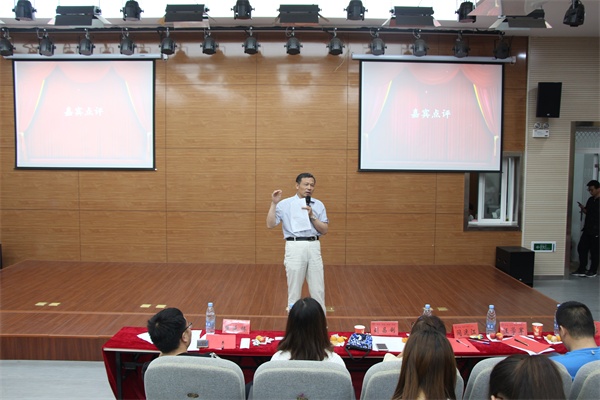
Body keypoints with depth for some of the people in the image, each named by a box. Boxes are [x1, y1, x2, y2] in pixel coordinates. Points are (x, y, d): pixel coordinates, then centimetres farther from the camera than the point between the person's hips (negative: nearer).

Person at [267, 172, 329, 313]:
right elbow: (270, 225, -6)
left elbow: (324, 230, 4)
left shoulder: (318, 205, 9)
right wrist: (274, 203, -13)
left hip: (314, 247, 3)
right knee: (294, 289, 7)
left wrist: (312, 216, -9)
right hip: (295, 247, -2)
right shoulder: (284, 204, 1)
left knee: (318, 289, 7)